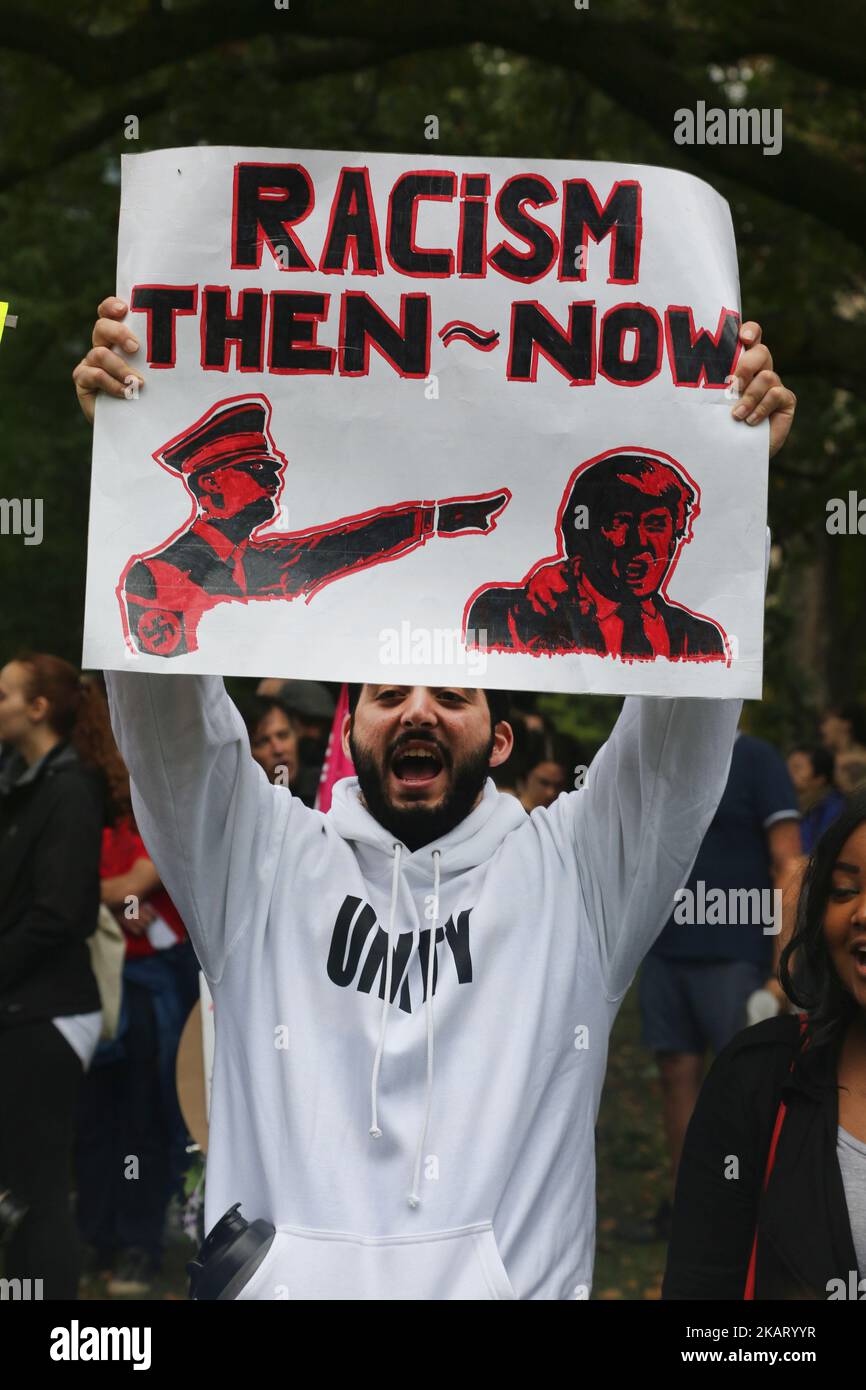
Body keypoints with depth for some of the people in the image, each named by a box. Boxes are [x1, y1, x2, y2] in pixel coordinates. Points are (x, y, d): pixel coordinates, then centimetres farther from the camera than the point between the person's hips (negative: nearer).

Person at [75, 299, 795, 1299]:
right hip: (282, 1283, 1)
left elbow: (688, 715, 4)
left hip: (518, 1280, -1)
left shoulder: (570, 875, 14)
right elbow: (162, 709, 3)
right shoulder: (265, 868, 14)